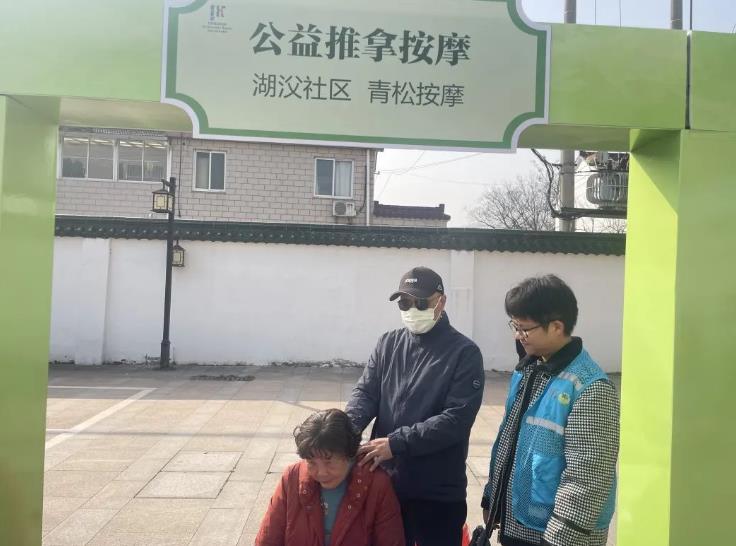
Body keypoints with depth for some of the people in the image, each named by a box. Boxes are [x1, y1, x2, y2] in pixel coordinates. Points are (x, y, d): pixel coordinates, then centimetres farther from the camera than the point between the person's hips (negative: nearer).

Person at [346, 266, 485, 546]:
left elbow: (457, 419, -16)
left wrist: (396, 443, -22)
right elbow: (365, 392, 2)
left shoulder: (464, 353, -8)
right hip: (385, 484, 4)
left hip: (439, 493, -4)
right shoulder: (388, 344, 6)